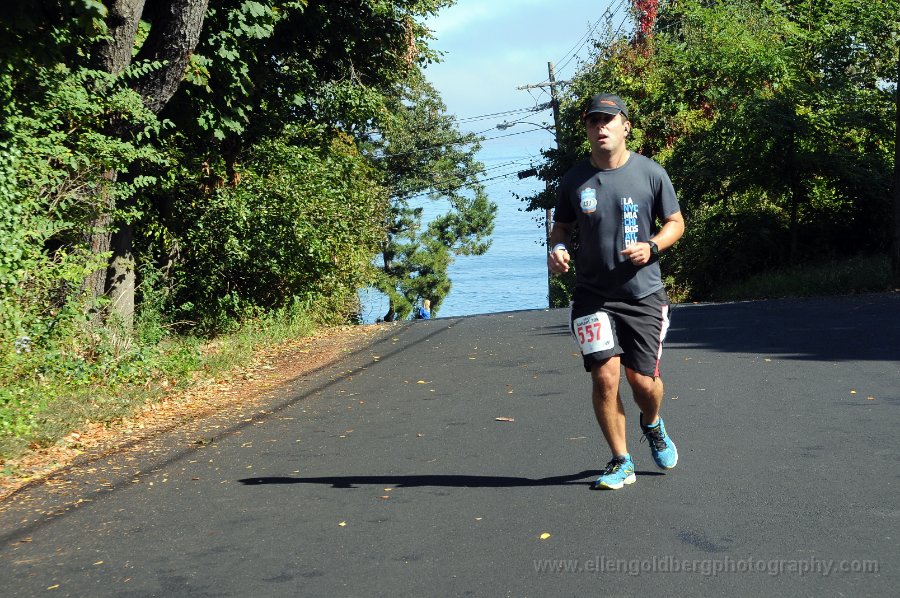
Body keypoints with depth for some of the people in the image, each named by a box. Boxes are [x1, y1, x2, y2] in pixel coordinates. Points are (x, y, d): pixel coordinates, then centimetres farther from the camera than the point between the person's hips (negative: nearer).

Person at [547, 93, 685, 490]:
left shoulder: (651, 173, -1)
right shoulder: (574, 180, 3)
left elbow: (675, 223, 8)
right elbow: (561, 227, 16)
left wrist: (651, 247, -12)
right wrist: (558, 249, -7)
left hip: (643, 294, -1)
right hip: (593, 295, 1)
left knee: (643, 381, -1)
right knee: (605, 375, -11)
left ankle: (652, 426, 36)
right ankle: (621, 462, 6)